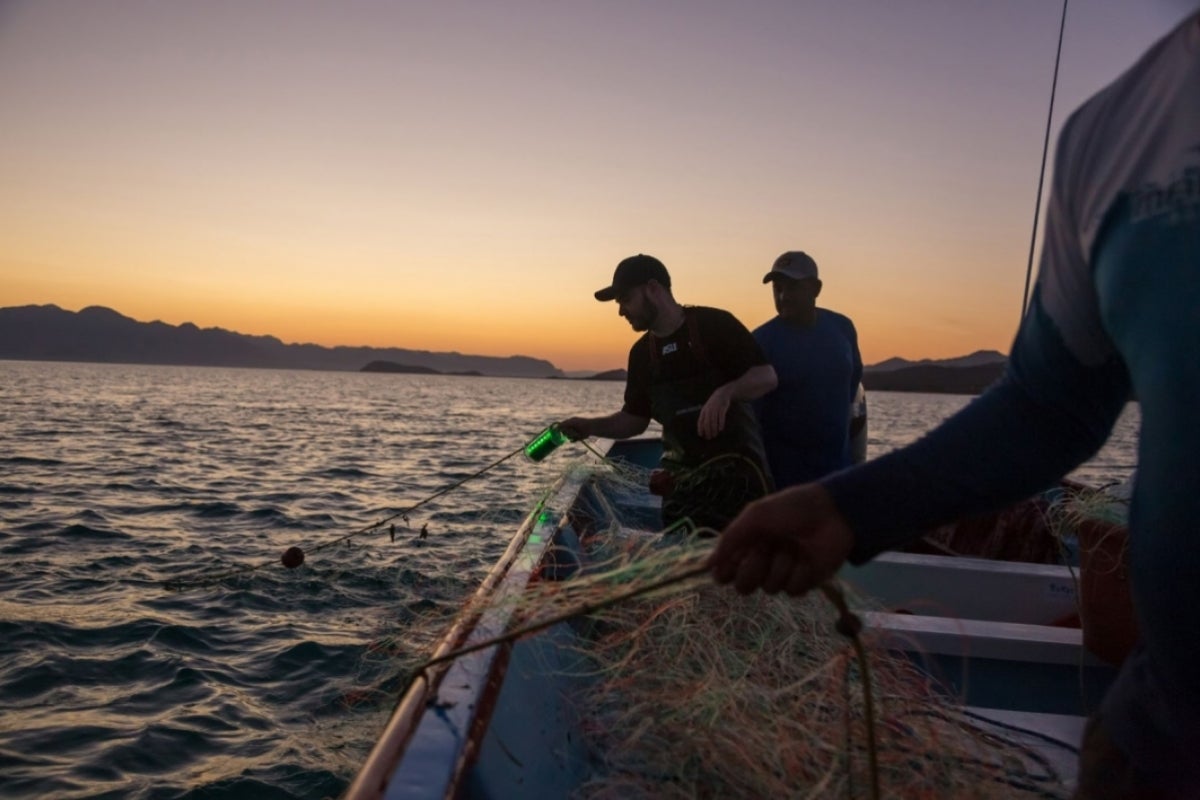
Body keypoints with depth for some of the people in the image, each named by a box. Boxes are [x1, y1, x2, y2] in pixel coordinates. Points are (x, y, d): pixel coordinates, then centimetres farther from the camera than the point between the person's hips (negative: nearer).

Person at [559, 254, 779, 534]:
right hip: (682, 473, 5)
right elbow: (634, 419, 14)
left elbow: (767, 377, -10)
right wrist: (590, 426, -3)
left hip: (736, 465, -5)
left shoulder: (714, 325, -7)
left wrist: (725, 393, -28)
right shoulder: (642, 353, 10)